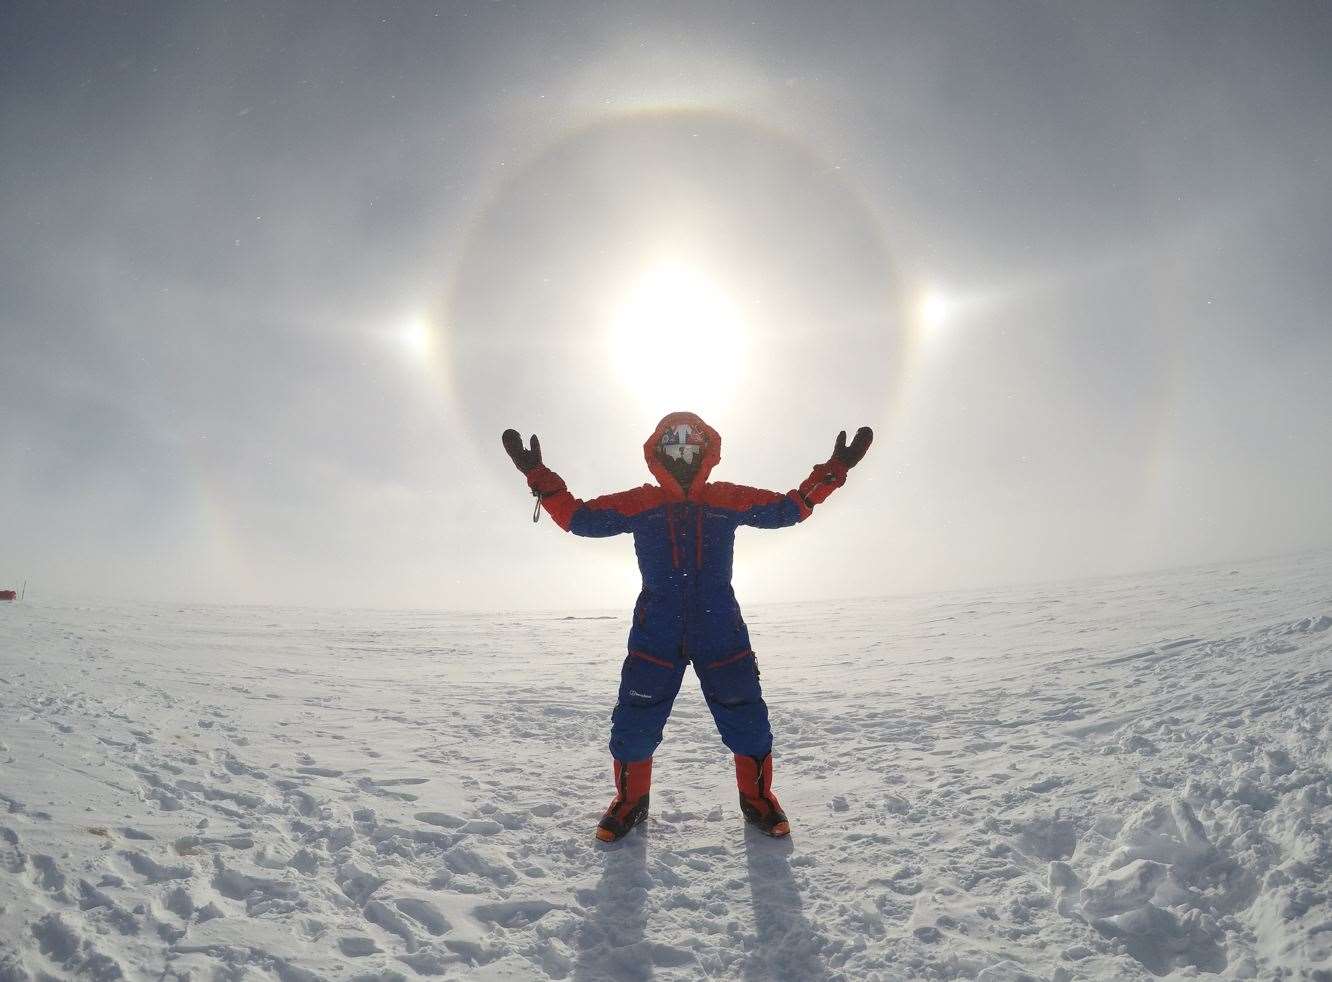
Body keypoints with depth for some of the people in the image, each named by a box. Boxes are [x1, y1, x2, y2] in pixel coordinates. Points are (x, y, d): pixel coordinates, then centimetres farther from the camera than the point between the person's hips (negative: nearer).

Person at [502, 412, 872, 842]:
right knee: (634, 725, 4)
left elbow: (787, 508, 9)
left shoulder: (729, 500, 4)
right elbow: (579, 517, 2)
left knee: (747, 721, 6)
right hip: (655, 633, 0)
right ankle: (630, 800, 32)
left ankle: (757, 798, 33)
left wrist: (834, 470, 3)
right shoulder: (638, 504, 2)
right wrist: (539, 477, -7)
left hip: (720, 631, 1)